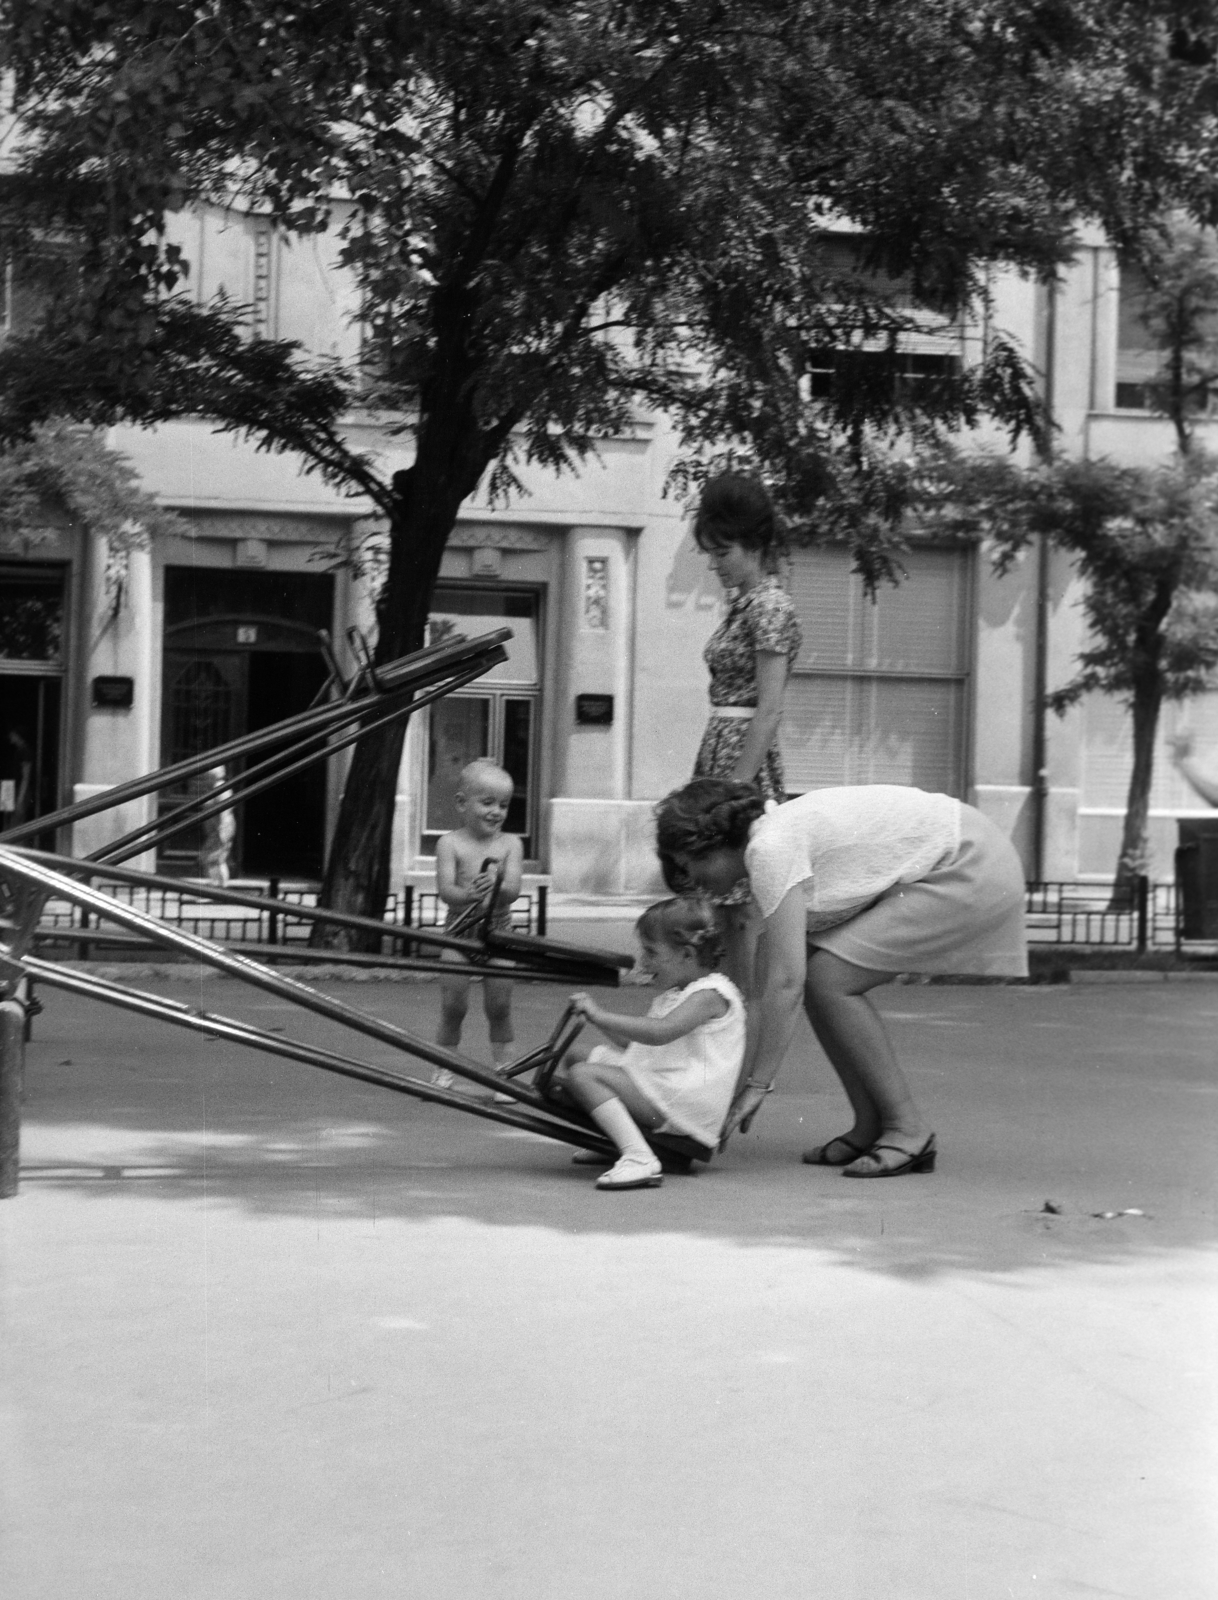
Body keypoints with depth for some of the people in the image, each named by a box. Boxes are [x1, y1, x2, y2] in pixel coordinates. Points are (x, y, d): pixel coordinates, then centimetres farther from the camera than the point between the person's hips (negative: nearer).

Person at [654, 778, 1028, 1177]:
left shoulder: (772, 849, -18)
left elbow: (785, 982, -22)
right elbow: (761, 991, 14)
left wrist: (757, 1085, -17)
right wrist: (741, 1082, 11)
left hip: (974, 872, -10)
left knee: (829, 978, -12)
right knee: (817, 973, 5)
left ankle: (908, 1130, -5)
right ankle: (870, 1128, 11)